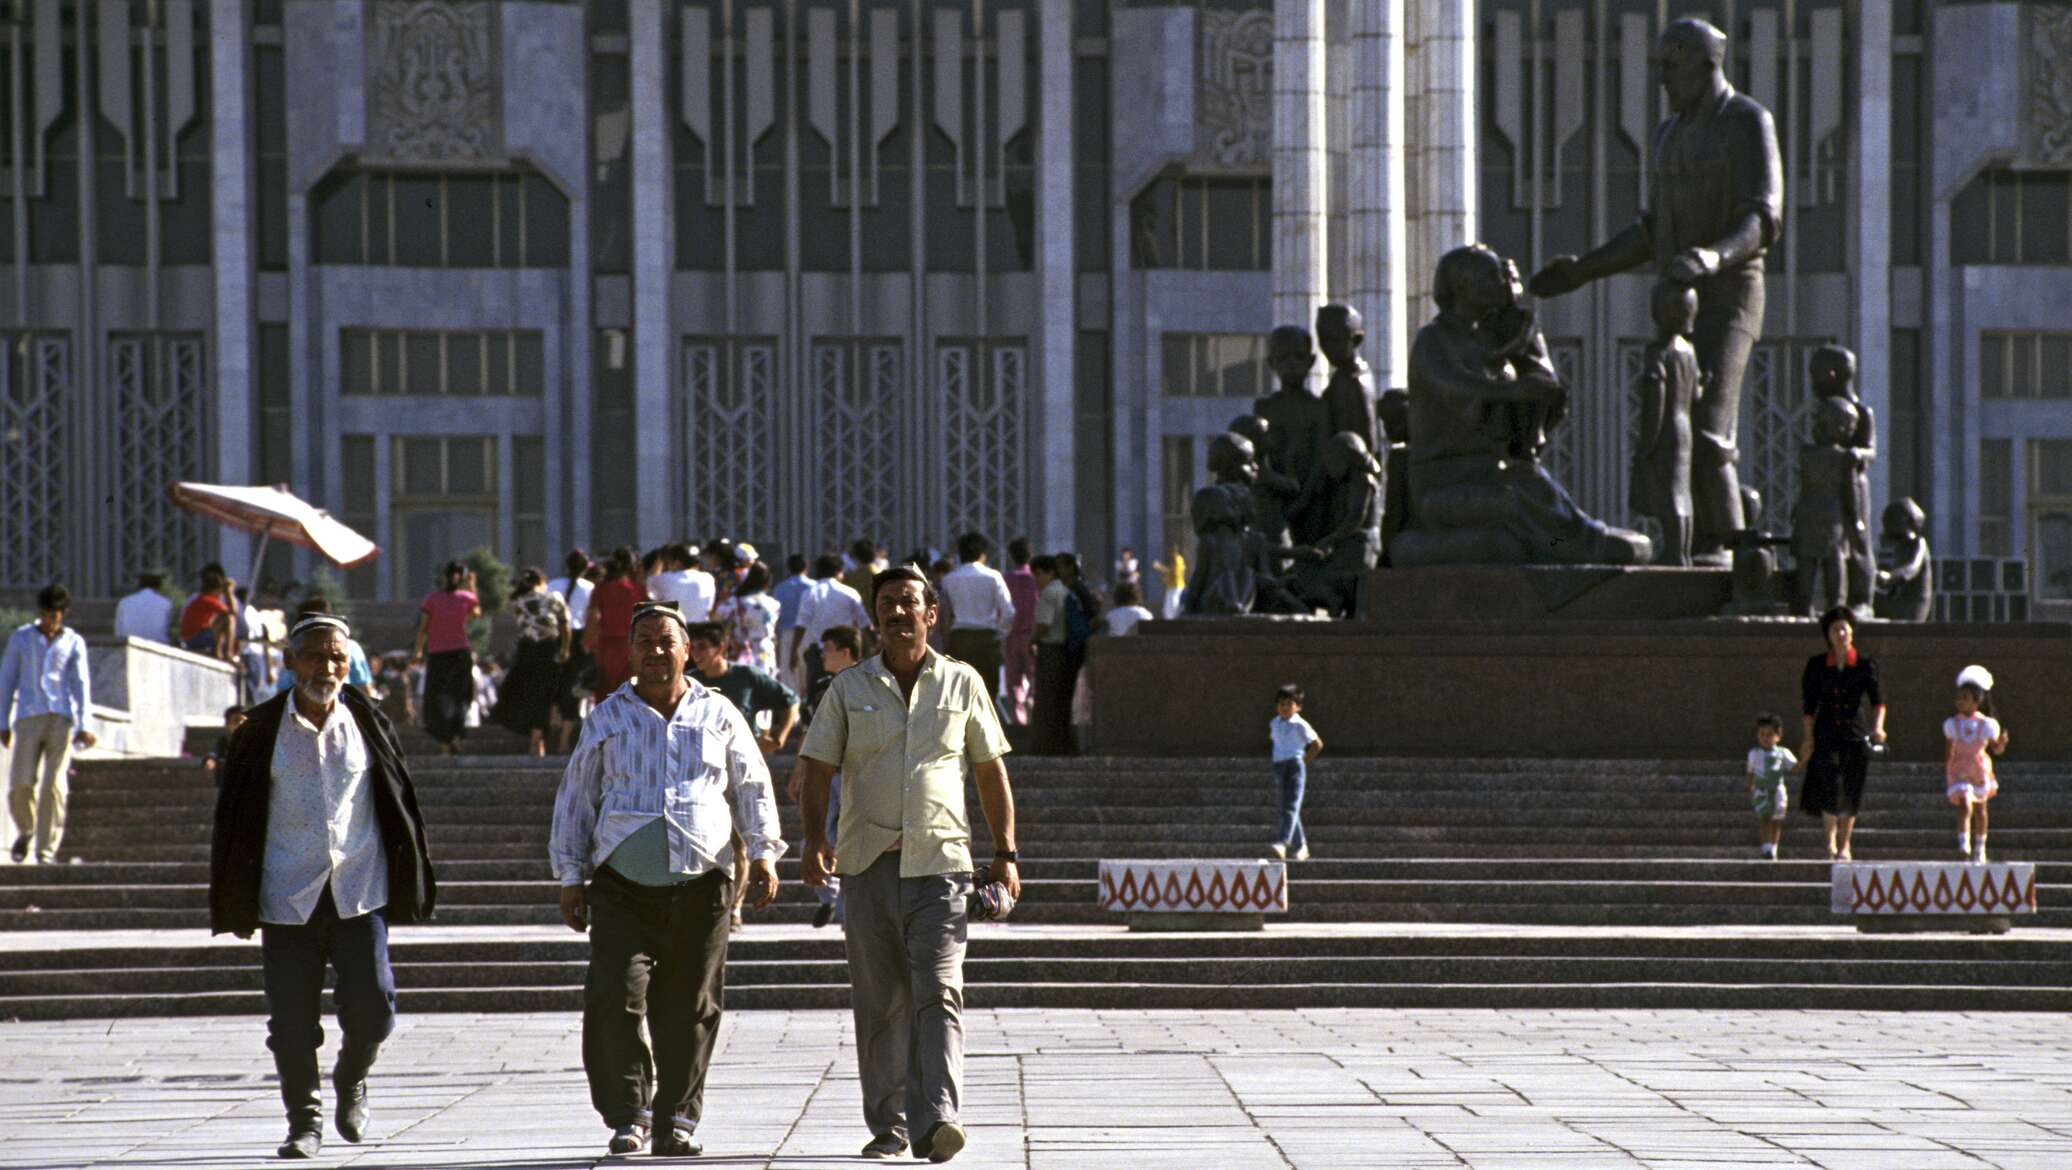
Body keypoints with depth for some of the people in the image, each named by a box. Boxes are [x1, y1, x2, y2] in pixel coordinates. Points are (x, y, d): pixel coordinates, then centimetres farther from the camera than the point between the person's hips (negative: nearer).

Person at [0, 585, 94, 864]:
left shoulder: (74, 643, 7)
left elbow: (81, 684, 1)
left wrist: (84, 726, -9)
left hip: (62, 718, 0)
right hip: (28, 718, 1)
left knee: (54, 786, -8)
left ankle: (47, 849, -2)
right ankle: (25, 830, 20)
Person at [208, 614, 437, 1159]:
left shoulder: (369, 724, 5)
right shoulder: (263, 731, 2)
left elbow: (400, 806, 12)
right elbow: (235, 817, 6)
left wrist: (410, 883, 10)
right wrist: (236, 902, 4)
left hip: (359, 891, 0)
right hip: (288, 896, 0)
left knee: (371, 1009, -4)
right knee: (292, 1021, 0)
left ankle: (351, 1080, 27)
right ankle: (304, 1119, 16)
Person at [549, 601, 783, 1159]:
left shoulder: (718, 716, 12)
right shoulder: (607, 719, 12)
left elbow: (752, 789, 16)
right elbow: (574, 800, 14)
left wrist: (763, 852, 4)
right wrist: (571, 876, 8)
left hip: (701, 884, 0)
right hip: (623, 884, 0)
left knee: (690, 1008, 0)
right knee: (616, 998, -13)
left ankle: (677, 1121, 9)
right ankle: (628, 1114, -3)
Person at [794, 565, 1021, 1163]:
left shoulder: (962, 683, 9)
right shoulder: (849, 689, 8)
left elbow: (991, 771, 15)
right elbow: (816, 770, 6)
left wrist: (1006, 852, 9)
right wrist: (814, 838, -10)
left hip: (939, 864, -1)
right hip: (868, 862, 1)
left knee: (938, 993, -14)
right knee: (878, 1002, 5)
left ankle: (936, 1120, -25)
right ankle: (887, 1125, 14)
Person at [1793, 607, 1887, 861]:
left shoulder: (1865, 664, 0)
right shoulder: (1817, 665, 2)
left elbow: (1877, 699, -8)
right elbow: (1809, 705, 5)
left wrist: (1878, 727, -24)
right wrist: (1808, 738, 1)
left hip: (1855, 735, 1)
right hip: (1826, 735, -1)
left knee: (1851, 793, 5)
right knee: (1831, 786, -13)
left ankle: (1844, 845, 21)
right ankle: (1831, 842, 3)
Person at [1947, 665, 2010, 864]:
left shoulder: (1987, 724, -6)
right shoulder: (1951, 724, -3)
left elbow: (1996, 749, -2)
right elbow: (1947, 754, 2)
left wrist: (2001, 742, -25)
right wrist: (1945, 779, 3)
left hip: (1981, 771, 1)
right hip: (1959, 771, -1)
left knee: (1980, 810, 15)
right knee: (1964, 805, -23)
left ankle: (1979, 848, 31)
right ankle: (1963, 843, -28)